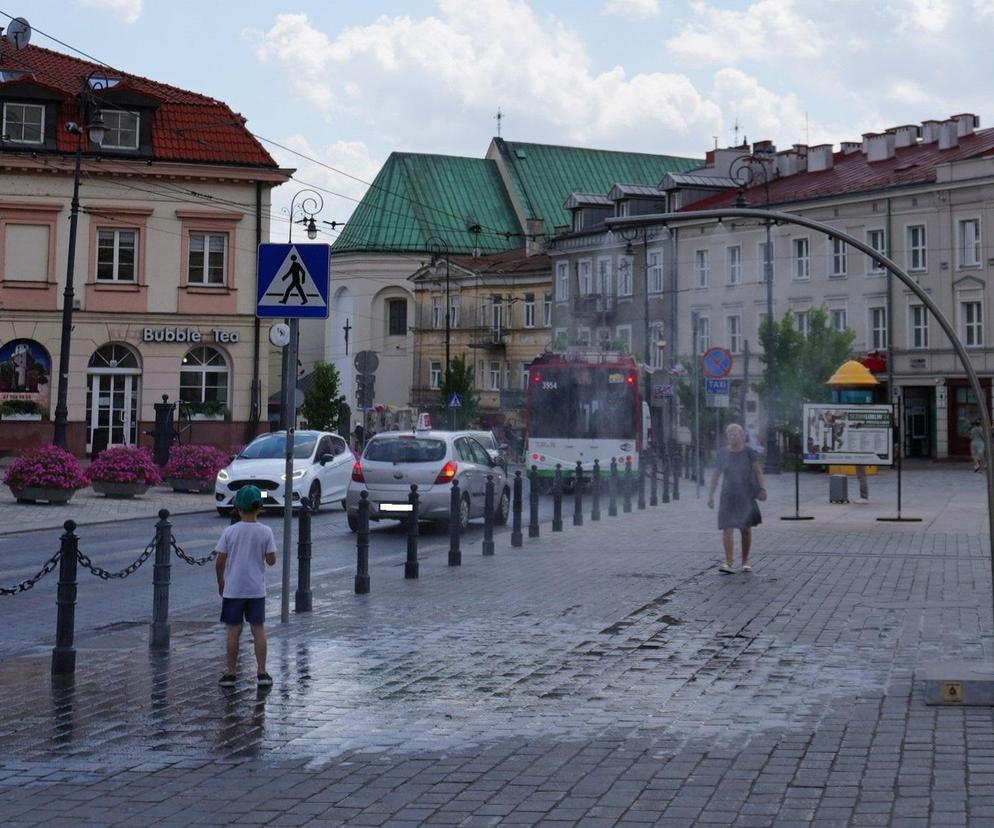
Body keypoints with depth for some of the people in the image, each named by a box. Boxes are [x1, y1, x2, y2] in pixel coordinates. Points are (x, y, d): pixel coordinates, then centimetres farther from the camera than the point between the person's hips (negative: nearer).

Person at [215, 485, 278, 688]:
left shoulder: (230, 532, -7)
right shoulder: (265, 532, -7)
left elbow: (219, 562, -5)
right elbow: (271, 560, -4)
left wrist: (220, 582, 11)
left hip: (233, 589, 0)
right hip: (256, 589, 0)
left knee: (234, 630, 6)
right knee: (258, 629, 8)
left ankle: (230, 673, 10)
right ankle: (262, 673, 7)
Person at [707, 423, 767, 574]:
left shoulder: (749, 453, 1)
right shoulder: (723, 454, 6)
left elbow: (758, 472, -3)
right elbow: (716, 475, 10)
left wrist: (762, 488, -17)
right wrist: (710, 495, 7)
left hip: (746, 495, -1)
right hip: (728, 495, 1)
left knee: (745, 529, 6)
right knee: (727, 528, -12)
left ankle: (745, 562, 17)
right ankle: (728, 562, -17)